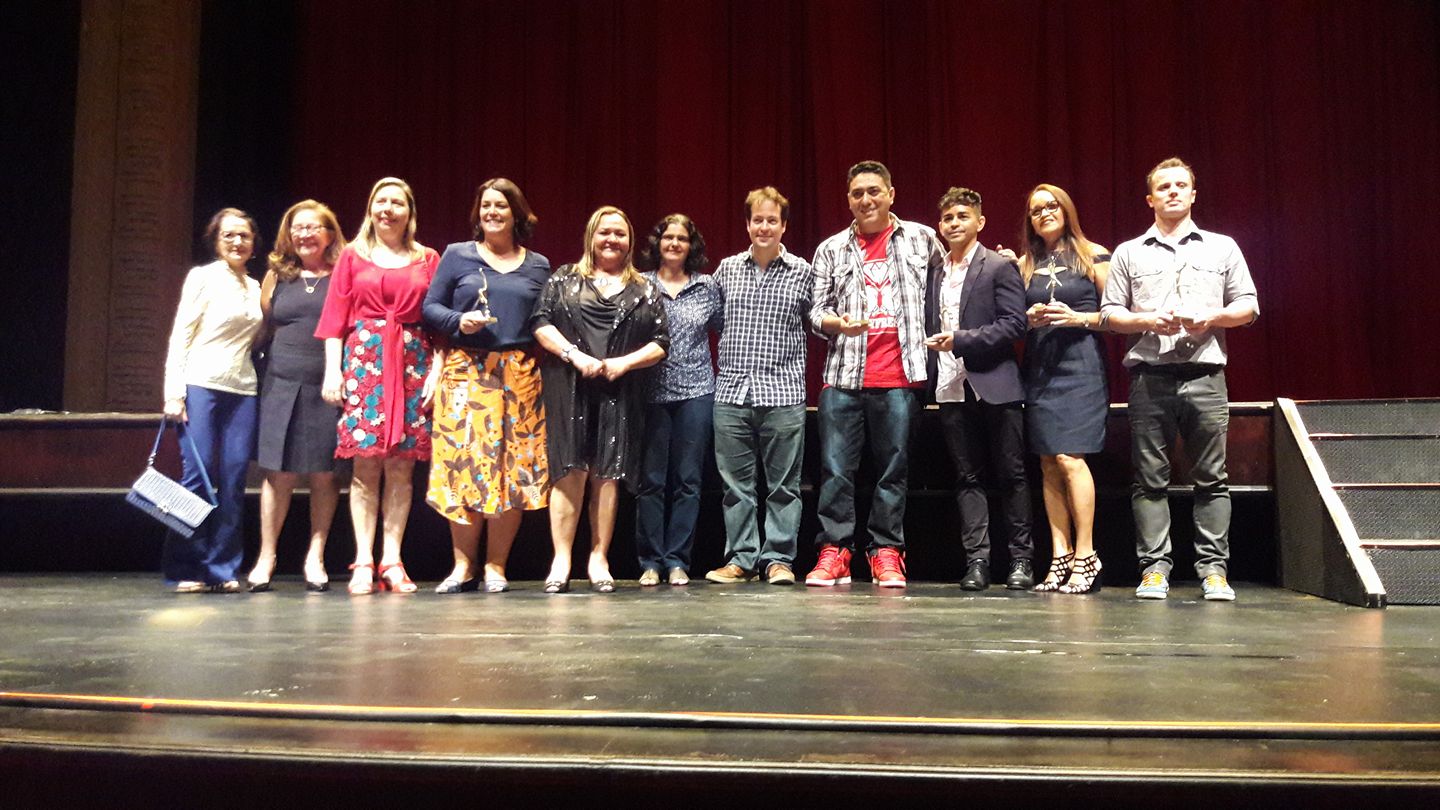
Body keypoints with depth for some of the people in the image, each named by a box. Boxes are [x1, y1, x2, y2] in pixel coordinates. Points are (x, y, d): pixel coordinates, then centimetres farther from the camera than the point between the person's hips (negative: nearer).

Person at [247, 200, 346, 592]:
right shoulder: (277, 275, 13)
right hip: (282, 384, 2)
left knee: (324, 473, 3)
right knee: (278, 472, 2)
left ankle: (315, 557, 14)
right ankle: (266, 557, 11)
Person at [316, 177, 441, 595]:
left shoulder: (428, 259, 13)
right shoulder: (353, 255, 11)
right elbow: (335, 316, 6)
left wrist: (437, 369, -2)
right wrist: (332, 370, -3)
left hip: (413, 362, 1)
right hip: (364, 360, -1)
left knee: (401, 466, -1)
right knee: (365, 465, -5)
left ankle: (392, 561, 4)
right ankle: (363, 562, -1)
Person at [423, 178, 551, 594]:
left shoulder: (538, 265, 14)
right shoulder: (457, 255, 10)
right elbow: (430, 307, 8)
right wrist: (459, 321, -11)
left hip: (520, 376, 1)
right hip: (465, 373, -1)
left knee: (514, 471, -2)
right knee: (462, 465, -5)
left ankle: (496, 567, 7)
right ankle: (463, 566, 6)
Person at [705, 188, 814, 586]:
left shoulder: (802, 272, 4)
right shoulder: (726, 269, 10)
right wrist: (726, 360, 12)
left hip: (783, 393, -2)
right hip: (732, 392, 2)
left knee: (783, 483, 3)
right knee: (736, 483, 7)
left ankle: (779, 558, 13)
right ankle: (741, 558, 16)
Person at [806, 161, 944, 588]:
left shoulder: (921, 239, 10)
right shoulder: (831, 250, 11)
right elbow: (815, 311, 9)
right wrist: (838, 323, -13)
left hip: (900, 378, 0)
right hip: (844, 377, 1)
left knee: (894, 469, 4)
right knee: (836, 469, -2)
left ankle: (887, 553, 13)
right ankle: (834, 552, 7)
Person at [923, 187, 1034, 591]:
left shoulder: (1000, 267, 0)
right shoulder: (936, 274, 16)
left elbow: (1014, 323, -9)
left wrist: (960, 340, -16)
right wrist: (932, 352, 3)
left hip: (995, 387, -5)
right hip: (953, 390, 5)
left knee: (1011, 475, 2)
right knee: (968, 477, 5)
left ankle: (1021, 558, 11)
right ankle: (976, 560, 9)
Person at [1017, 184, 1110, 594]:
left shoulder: (1093, 255, 3)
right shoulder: (1024, 264, 15)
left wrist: (1078, 318, -14)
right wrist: (1030, 318, -3)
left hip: (1080, 364, -5)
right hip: (1039, 368, 5)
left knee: (1069, 457, -13)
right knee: (1048, 464, 3)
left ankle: (1085, 555, -5)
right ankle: (1060, 557, 7)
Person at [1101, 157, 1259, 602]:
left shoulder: (1222, 248, 16)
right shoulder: (1129, 253, 14)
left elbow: (1248, 306, 12)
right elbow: (1109, 313, 9)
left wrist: (1210, 317, -7)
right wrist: (1149, 320, -9)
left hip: (1205, 375, 0)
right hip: (1149, 377, 0)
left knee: (1211, 478, 0)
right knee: (1150, 478, 0)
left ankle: (1213, 569, 5)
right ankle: (1154, 568, 4)